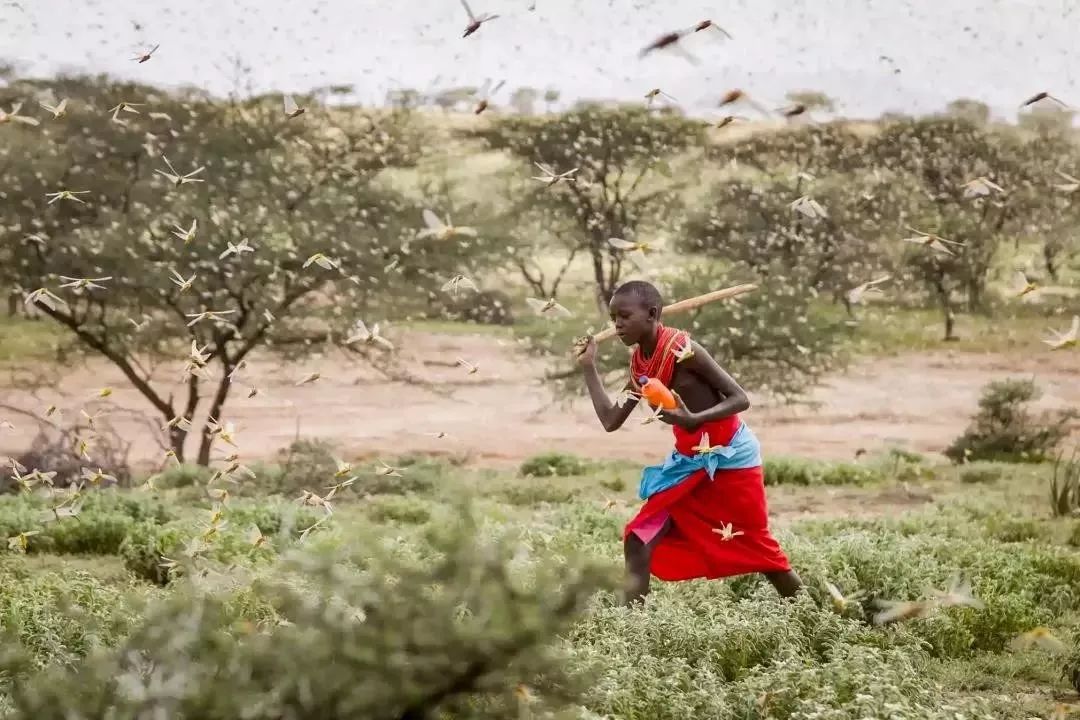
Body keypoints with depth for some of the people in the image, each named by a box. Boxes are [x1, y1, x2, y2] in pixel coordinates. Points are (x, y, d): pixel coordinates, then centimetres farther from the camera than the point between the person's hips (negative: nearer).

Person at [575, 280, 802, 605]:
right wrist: (588, 366, 4)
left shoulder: (682, 350, -21)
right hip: (690, 460, 7)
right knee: (638, 540, -5)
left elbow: (740, 399, -21)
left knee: (758, 547, 3)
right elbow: (612, 420, 3)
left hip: (731, 456, -7)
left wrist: (694, 419, -36)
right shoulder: (639, 363, 2)